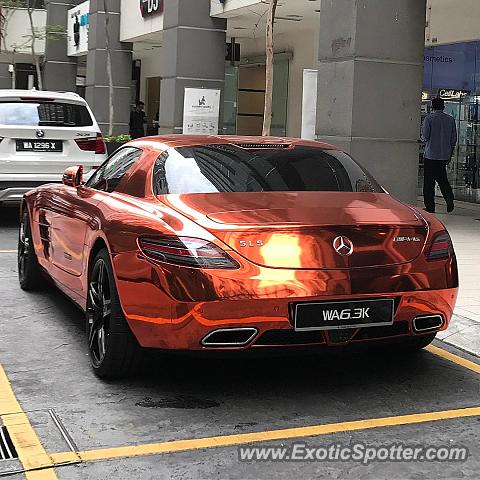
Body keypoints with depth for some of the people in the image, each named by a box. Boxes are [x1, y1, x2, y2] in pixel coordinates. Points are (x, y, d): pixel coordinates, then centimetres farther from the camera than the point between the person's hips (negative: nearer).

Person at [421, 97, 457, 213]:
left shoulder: (429, 118, -9)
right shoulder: (450, 119, 4)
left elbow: (425, 137, -11)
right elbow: (454, 139, 7)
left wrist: (425, 140, 14)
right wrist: (450, 154, 17)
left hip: (431, 154, -4)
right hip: (445, 155, 4)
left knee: (429, 182, 3)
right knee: (442, 178, 18)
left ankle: (430, 207, 4)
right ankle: (449, 196, -5)